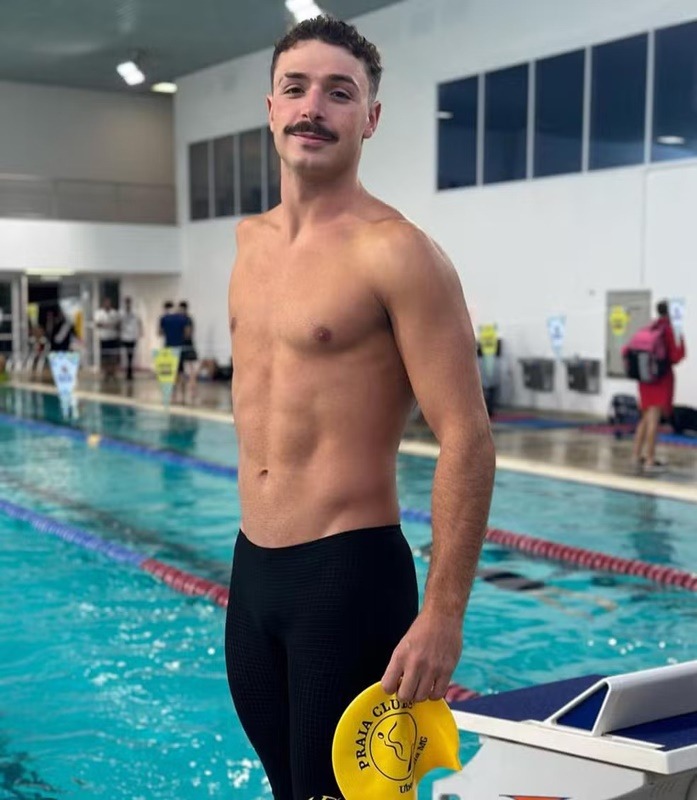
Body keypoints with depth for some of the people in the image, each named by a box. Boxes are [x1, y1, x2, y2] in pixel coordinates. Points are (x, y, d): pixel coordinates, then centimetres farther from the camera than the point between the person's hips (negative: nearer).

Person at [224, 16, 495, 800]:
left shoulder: (394, 251, -15)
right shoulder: (251, 239, 9)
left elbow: (467, 439, -18)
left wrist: (442, 615, -21)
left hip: (347, 576, -7)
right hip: (250, 568, 7)